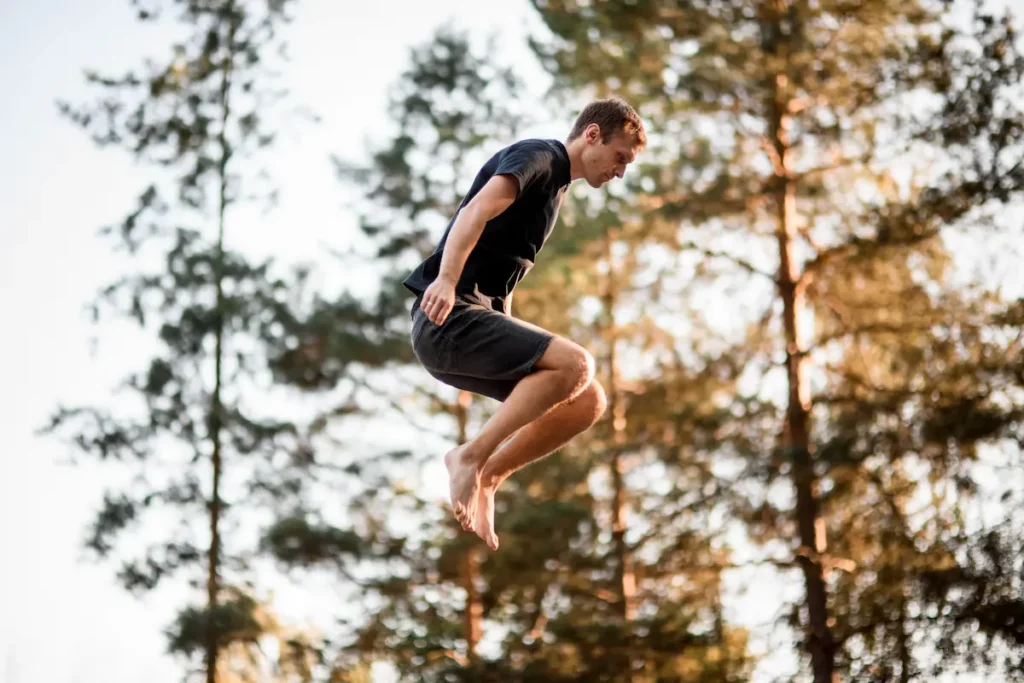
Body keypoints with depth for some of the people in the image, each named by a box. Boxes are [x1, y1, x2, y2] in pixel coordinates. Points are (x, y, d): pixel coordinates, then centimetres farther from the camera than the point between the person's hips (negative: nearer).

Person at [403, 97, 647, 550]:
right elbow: (477, 210, -25)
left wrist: (515, 352, 26)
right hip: (448, 317, -9)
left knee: (587, 402, 0)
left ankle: (487, 476, 3)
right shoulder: (537, 156, -6)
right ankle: (471, 457, -18)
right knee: (574, 364, -25)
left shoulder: (555, 187, 23)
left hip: (481, 319, 9)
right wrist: (445, 280, -40)